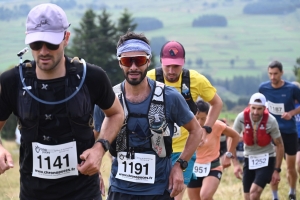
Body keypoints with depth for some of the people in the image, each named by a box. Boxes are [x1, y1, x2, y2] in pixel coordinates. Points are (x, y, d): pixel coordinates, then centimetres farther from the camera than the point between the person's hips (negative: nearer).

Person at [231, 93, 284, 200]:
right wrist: (235, 164, -13)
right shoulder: (241, 118, -15)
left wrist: (277, 170, -7)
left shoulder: (271, 121, -18)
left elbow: (279, 145, -8)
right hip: (249, 159, 3)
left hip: (266, 159, -3)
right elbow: (232, 139, -5)